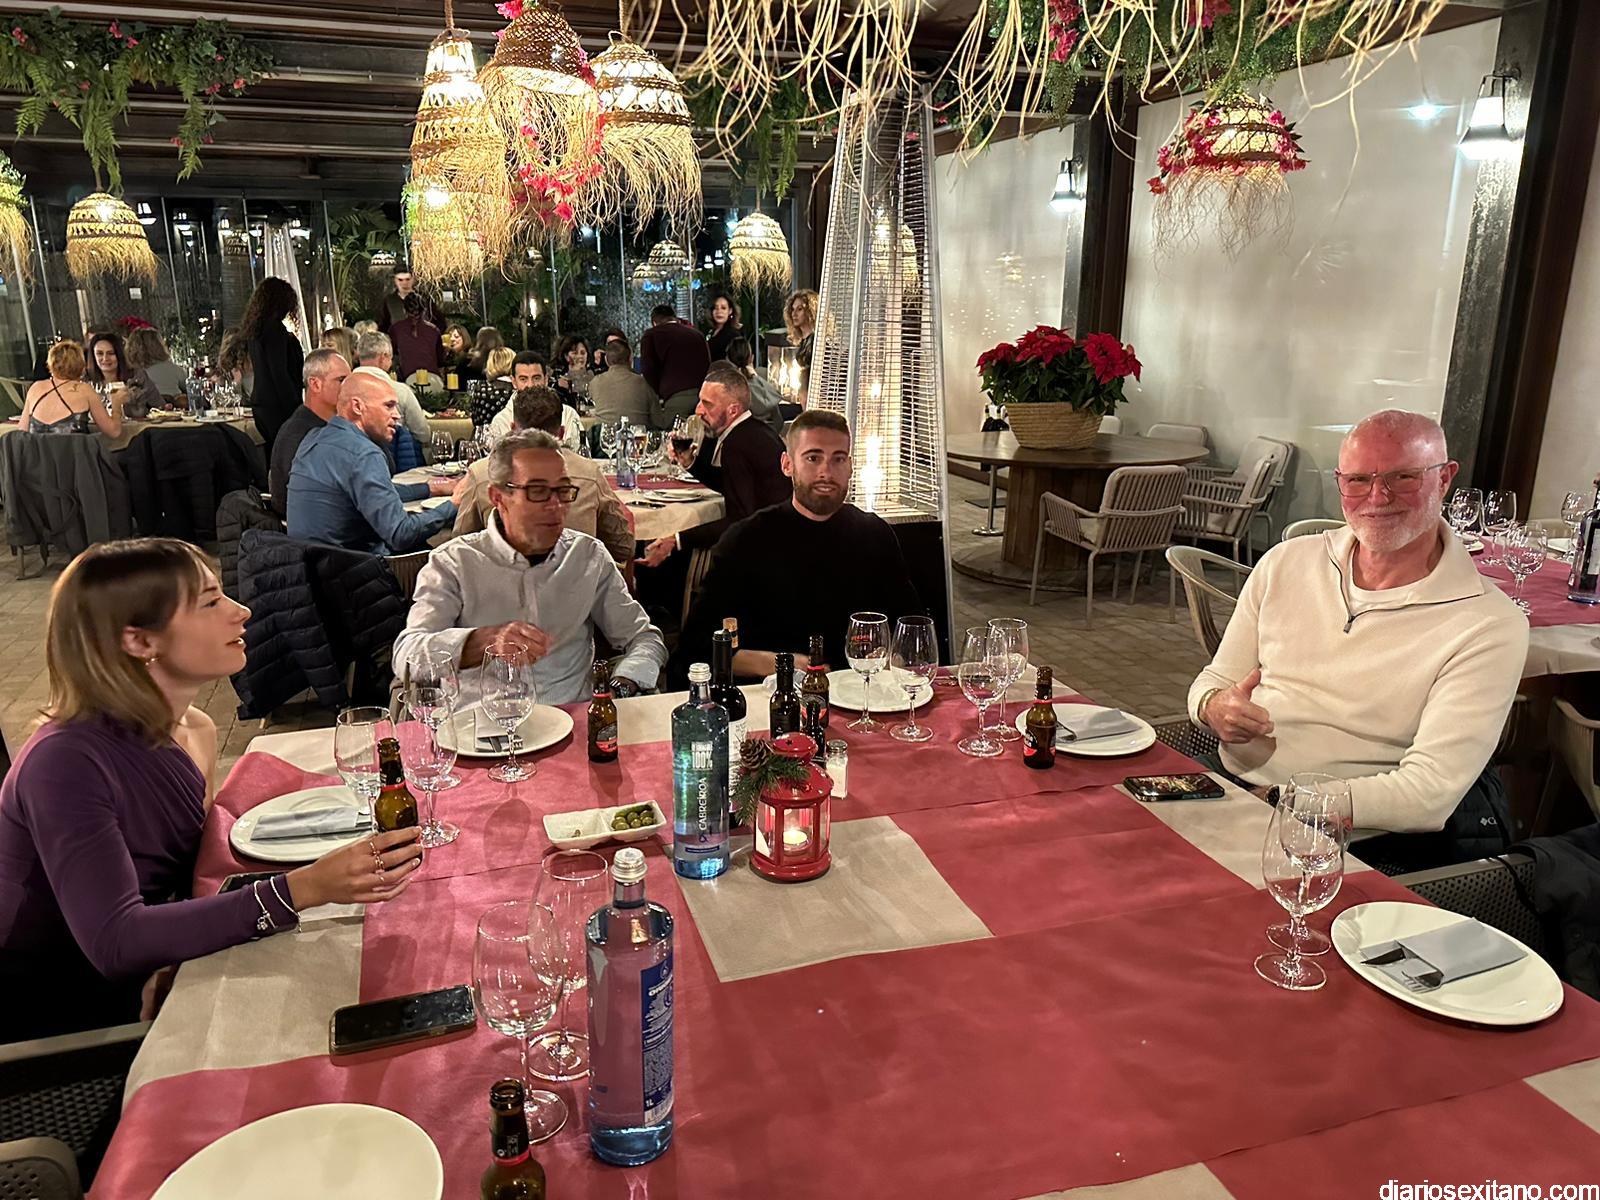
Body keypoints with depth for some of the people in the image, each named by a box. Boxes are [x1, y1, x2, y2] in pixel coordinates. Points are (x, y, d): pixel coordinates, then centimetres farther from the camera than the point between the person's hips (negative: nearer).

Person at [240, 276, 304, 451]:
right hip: (277, 406, -9)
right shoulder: (274, 327, -14)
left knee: (271, 451, 12)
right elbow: (280, 374, -17)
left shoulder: (254, 327, 13)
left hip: (259, 403, 9)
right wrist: (295, 407, -15)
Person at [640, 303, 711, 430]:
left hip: (675, 398, -4)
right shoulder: (697, 334, 23)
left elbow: (648, 369, -2)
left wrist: (661, 393, 7)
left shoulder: (651, 335, 10)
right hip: (703, 395, 4)